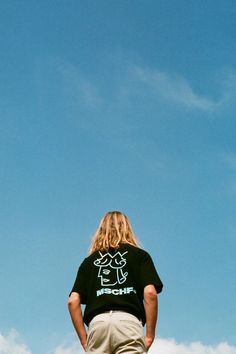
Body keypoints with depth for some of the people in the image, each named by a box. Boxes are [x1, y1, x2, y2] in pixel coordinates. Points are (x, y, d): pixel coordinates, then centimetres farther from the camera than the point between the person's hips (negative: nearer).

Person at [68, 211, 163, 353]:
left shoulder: (89, 261, 24)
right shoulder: (139, 255, 17)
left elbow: (73, 301, 13)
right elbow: (150, 293, 2)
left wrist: (84, 340, 15)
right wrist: (150, 335, 4)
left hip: (97, 323, 2)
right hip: (128, 321, -2)